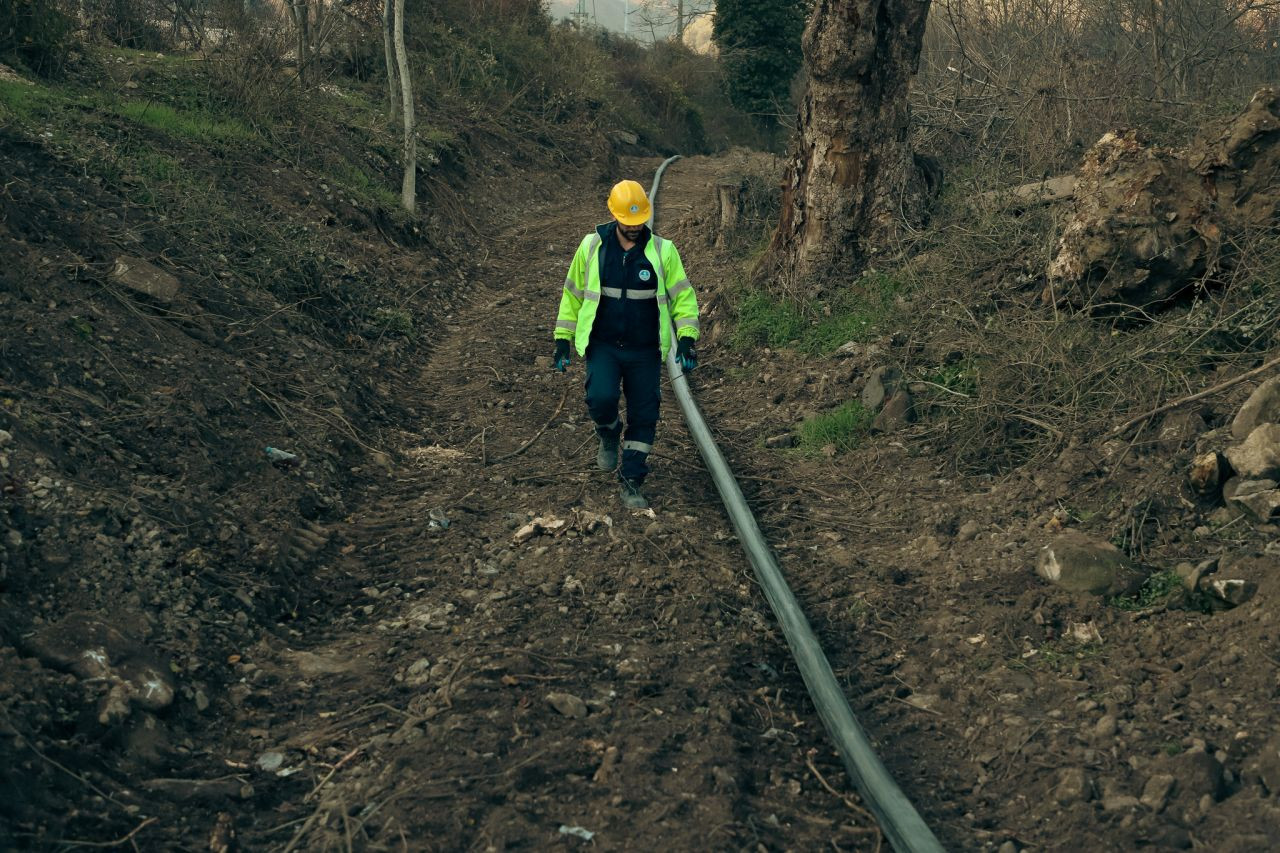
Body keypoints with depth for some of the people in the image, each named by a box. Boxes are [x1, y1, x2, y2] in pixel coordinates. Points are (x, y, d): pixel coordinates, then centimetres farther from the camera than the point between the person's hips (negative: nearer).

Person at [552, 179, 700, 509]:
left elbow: (683, 296, -2)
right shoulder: (592, 246, -2)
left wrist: (686, 337, -15)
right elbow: (572, 293, 7)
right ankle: (609, 436, 11)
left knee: (643, 417, 3)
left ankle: (631, 484, 17)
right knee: (601, 398, -24)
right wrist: (563, 339, 5)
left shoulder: (662, 250, -5)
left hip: (645, 351, 1)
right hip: (602, 345, -1)